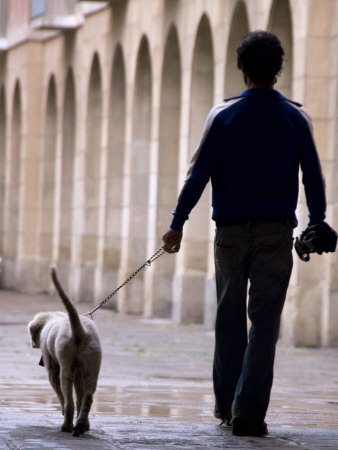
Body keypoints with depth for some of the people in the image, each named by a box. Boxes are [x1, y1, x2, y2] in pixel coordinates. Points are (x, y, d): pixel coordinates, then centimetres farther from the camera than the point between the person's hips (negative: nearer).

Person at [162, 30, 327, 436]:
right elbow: (313, 177, 6)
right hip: (276, 231, -1)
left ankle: (226, 404, 20)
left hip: (231, 231, 1)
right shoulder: (296, 118, 1)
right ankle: (248, 411, -7)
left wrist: (178, 223, 1)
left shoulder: (223, 115, -2)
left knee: (229, 318, 12)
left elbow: (198, 173, -4)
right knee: (264, 321, -1)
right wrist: (317, 225, 19)